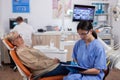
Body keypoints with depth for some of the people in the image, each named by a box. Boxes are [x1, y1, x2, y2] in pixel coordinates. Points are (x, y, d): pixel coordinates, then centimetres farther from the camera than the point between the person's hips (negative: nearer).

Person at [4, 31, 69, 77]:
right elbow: (36, 64, -24)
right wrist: (52, 61, -18)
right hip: (46, 70, -10)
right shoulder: (21, 52, -19)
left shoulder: (24, 47, 12)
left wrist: (52, 60, 3)